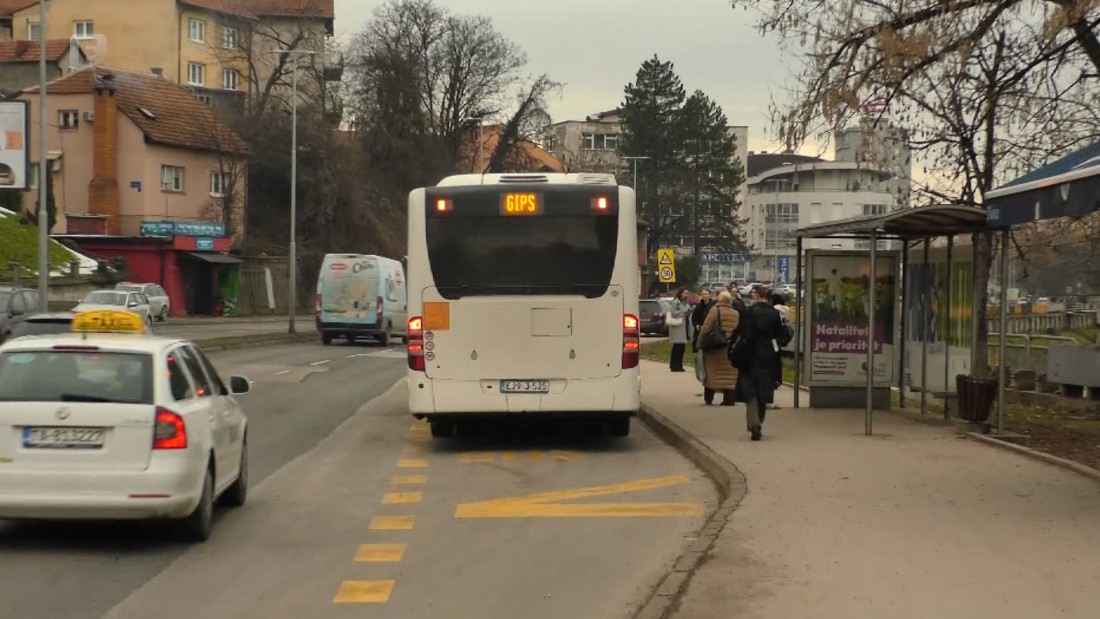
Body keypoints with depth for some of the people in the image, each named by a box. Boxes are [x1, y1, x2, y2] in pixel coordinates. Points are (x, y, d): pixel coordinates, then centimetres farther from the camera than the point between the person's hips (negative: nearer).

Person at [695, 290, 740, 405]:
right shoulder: (735, 313, 5)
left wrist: (699, 343, -7)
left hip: (716, 348, -3)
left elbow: (705, 328, -14)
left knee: (712, 371, 7)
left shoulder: (714, 310, -10)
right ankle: (729, 399, 3)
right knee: (730, 373, 7)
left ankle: (708, 398, 10)